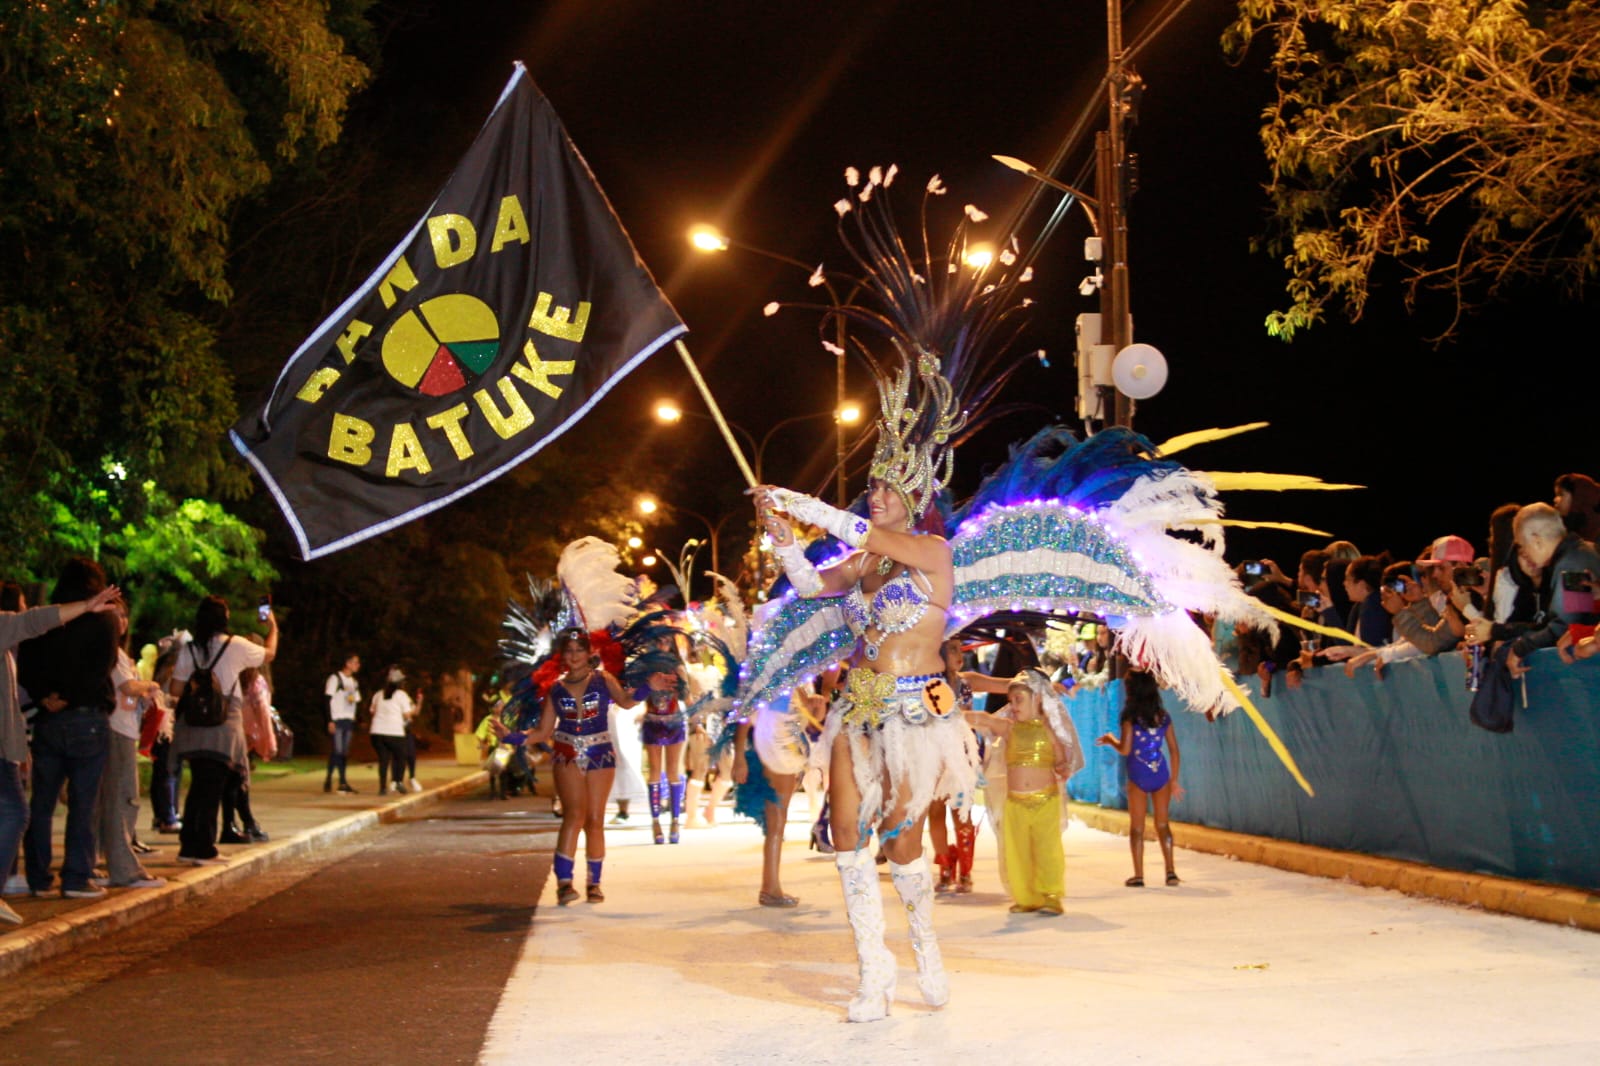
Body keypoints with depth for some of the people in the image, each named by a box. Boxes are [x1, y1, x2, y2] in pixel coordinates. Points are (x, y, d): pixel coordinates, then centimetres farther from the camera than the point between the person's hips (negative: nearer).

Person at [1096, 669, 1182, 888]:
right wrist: (1174, 780, 13)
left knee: (1137, 827, 5)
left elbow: (1125, 750, -14)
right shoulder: (1163, 716, 6)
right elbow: (1175, 750, 7)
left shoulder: (1131, 718, -8)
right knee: (1162, 824, 12)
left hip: (1138, 776, -4)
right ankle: (1170, 871, 8)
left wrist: (1110, 740, 6)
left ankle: (1138, 875, 5)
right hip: (1161, 774, 4)